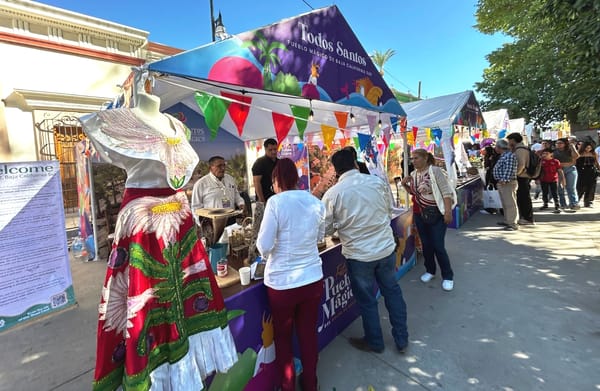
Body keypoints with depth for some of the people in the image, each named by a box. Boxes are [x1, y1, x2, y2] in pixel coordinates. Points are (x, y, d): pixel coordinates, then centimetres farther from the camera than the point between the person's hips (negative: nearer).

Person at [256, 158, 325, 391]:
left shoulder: (276, 202, -15)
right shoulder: (315, 202, -2)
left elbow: (264, 246, -15)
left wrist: (279, 242, 5)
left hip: (282, 282, -4)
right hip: (312, 278, 4)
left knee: (283, 336, 19)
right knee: (308, 333, 21)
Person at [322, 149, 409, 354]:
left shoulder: (333, 193, -13)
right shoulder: (378, 181, -4)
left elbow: (326, 229, -4)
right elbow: (389, 212, 9)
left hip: (359, 255, -3)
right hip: (387, 248, 3)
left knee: (367, 300, 16)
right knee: (392, 291, 23)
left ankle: (374, 342, 37)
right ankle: (401, 339, 36)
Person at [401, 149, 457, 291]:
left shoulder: (435, 171, -13)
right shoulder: (413, 174, 5)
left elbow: (446, 191, -15)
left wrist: (448, 212, -21)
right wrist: (405, 185, -1)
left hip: (436, 214, -6)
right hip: (419, 214, 6)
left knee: (438, 246, -4)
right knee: (426, 244, 13)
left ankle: (448, 276, 14)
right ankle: (430, 271, 30)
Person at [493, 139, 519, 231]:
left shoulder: (510, 156, -13)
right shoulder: (503, 156, 18)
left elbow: (509, 169, -22)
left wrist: (504, 180, -26)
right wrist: (499, 180, 19)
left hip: (508, 183, -10)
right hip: (501, 183, 10)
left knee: (510, 204, -7)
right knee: (505, 203, 16)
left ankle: (513, 224, -4)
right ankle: (507, 221, 26)